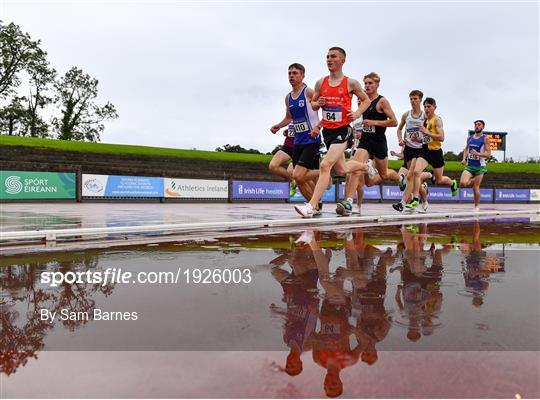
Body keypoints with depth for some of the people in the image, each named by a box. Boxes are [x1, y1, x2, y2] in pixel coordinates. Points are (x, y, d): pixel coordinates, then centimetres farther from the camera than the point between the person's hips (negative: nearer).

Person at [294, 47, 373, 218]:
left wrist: (357, 113, -9)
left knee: (325, 165, -20)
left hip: (342, 130, -6)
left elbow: (366, 100, 10)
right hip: (327, 130, 6)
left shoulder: (351, 83, -3)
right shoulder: (320, 83, 6)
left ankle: (312, 206, -20)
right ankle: (366, 166, 51)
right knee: (342, 169, 19)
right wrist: (317, 103, -7)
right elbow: (313, 104, 17)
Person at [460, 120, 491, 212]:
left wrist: (477, 154, -26)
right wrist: (464, 158, 5)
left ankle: (476, 207, 17)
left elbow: (488, 154, -10)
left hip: (479, 166, -3)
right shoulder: (469, 138, 10)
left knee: (476, 188, -2)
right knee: (463, 183, -19)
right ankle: (472, 181, 18)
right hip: (469, 166, 3)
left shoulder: (485, 139, -4)